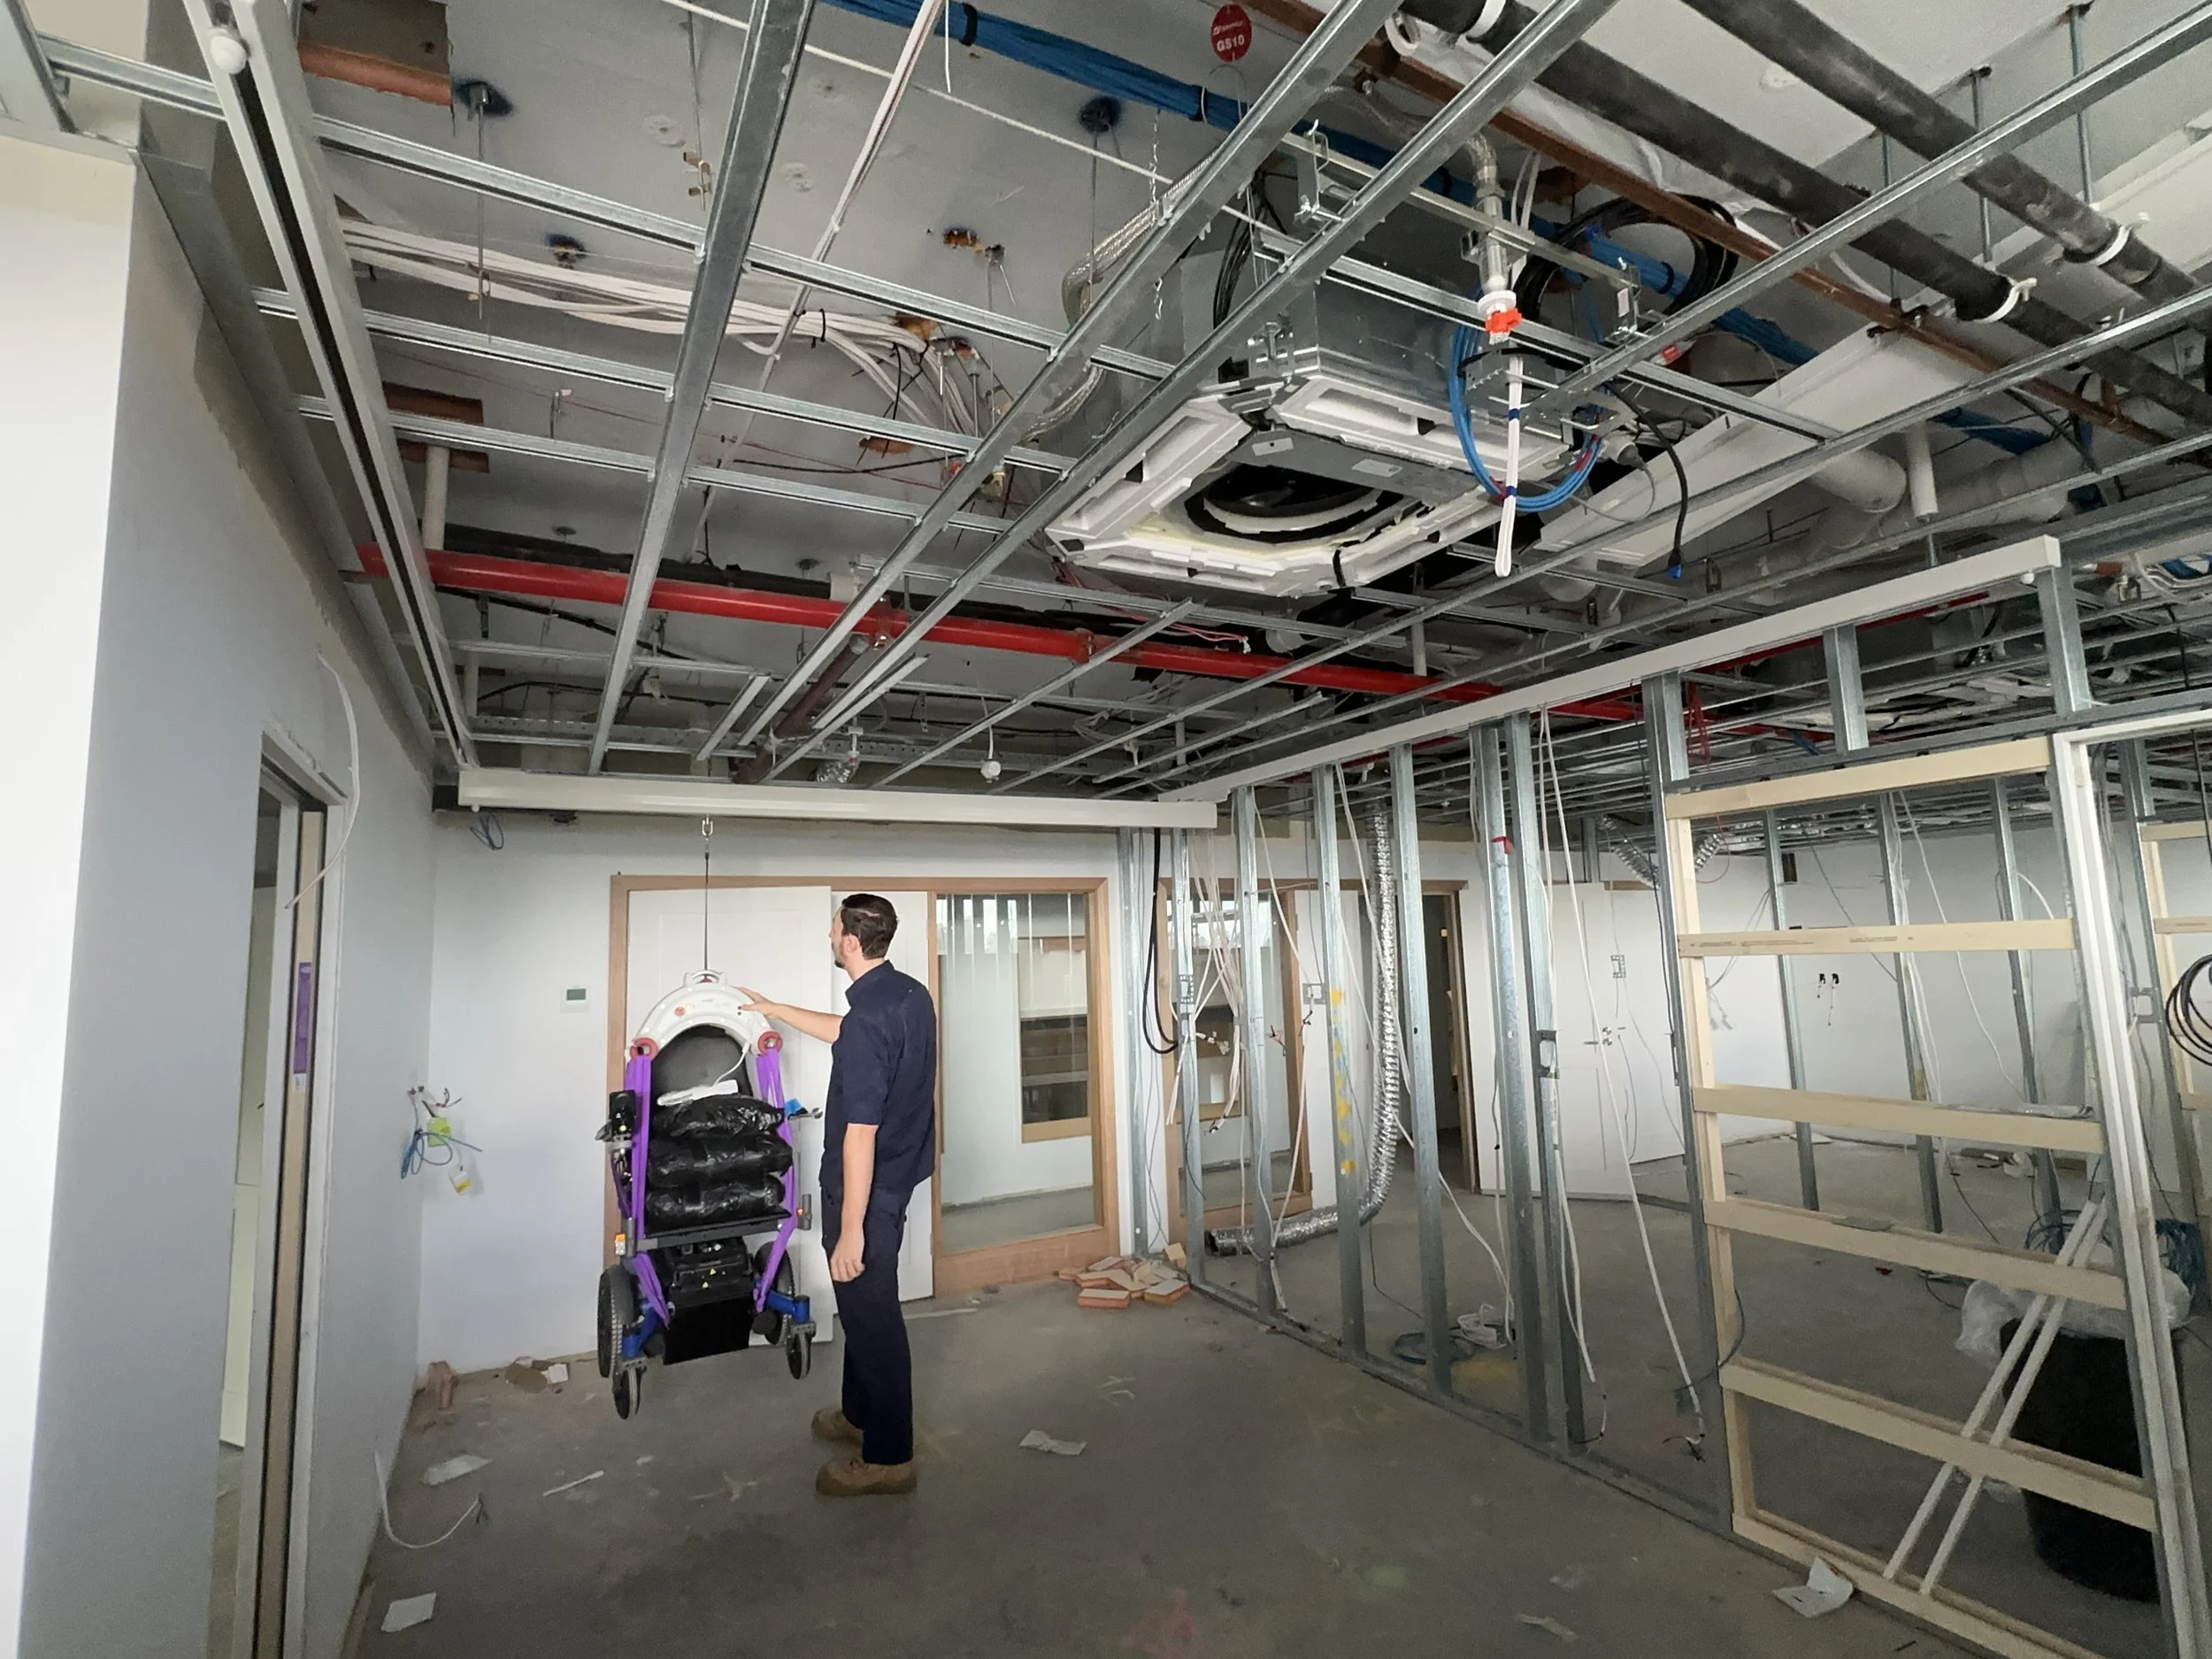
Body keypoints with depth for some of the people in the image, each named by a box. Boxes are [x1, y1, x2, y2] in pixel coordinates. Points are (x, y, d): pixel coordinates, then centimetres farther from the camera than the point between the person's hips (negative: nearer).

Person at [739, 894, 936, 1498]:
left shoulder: (868, 1020, -29)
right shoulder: (912, 994, 0)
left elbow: (861, 1135, -28)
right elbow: (844, 1033, 20)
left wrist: (850, 1231, -22)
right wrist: (773, 1009, 27)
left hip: (867, 1188, -9)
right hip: (900, 1173, 9)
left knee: (870, 1313, 7)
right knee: (864, 1305, 24)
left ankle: (888, 1457, 23)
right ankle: (860, 1413, 43)